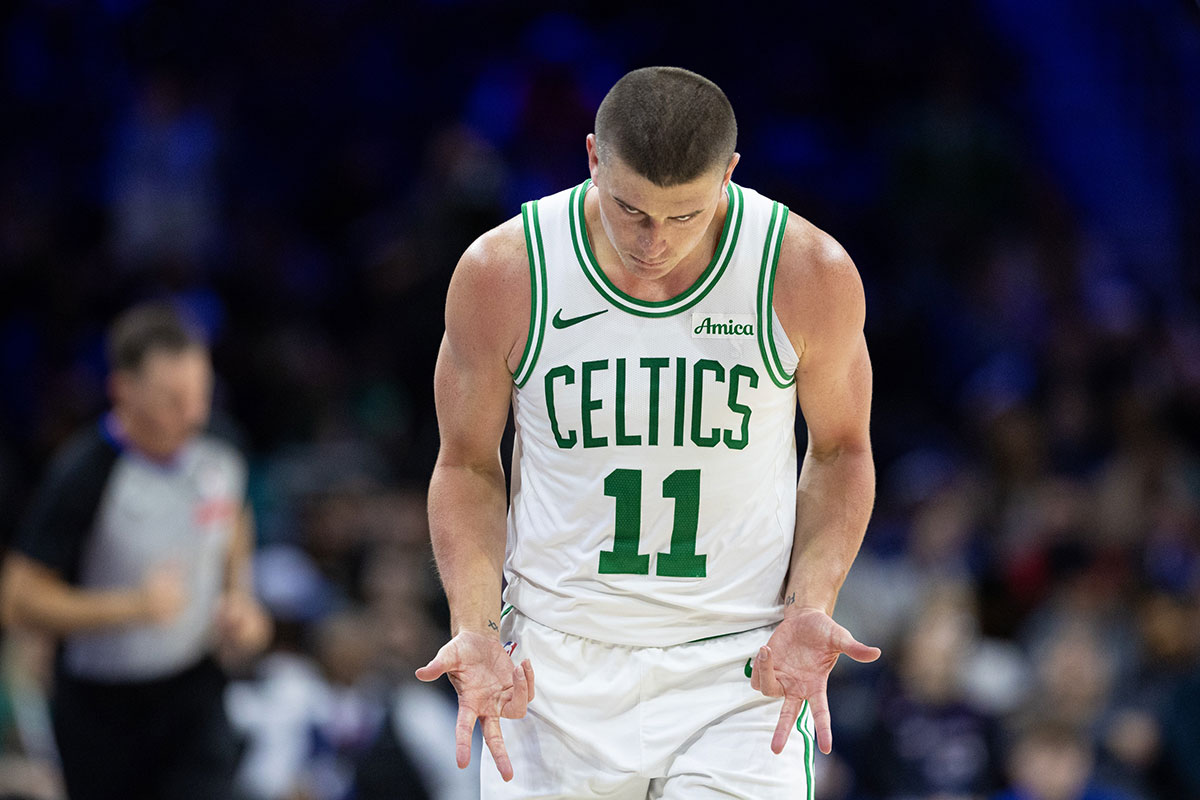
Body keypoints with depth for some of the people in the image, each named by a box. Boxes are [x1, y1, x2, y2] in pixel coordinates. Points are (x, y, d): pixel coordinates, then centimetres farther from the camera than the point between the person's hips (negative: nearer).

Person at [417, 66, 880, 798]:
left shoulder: (807, 274, -9)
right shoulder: (504, 272, -8)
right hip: (556, 666, 1)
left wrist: (811, 610, -7)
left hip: (740, 665, -1)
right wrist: (476, 628, -8)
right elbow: (468, 465, 5)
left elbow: (841, 450, 7)